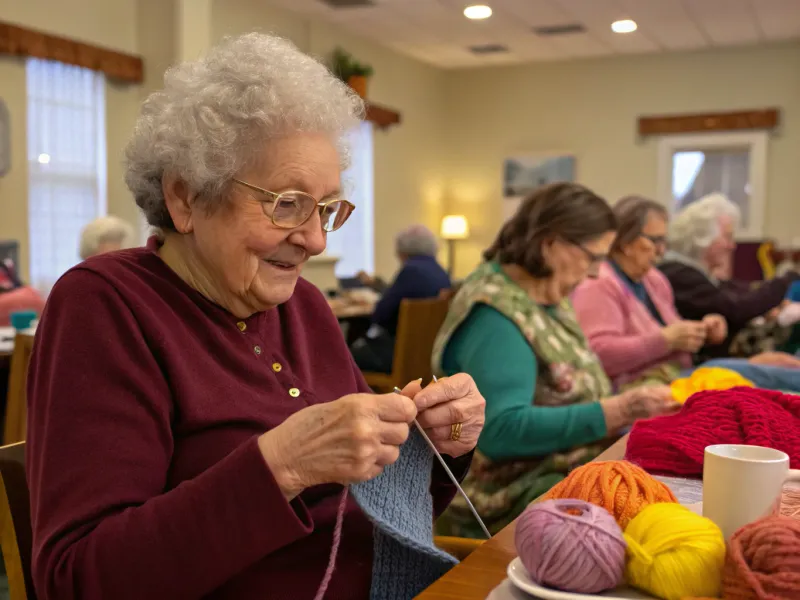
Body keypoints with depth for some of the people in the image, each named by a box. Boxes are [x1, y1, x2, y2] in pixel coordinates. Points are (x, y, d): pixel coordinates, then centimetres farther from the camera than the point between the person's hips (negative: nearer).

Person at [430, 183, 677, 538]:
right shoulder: (495, 314, -19)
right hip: (514, 498, -9)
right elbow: (500, 431, -28)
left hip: (565, 476, 9)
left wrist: (629, 409, 2)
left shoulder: (548, 298, 9)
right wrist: (617, 412, -26)